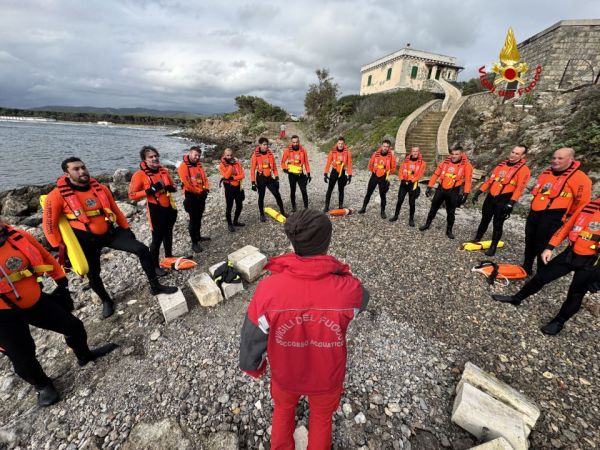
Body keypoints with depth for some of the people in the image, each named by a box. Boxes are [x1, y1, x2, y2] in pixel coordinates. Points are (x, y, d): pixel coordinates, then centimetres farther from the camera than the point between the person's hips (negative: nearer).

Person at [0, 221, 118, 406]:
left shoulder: (19, 237, -10)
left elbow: (46, 258, 5)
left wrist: (63, 284, 7)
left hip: (36, 300, 4)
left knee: (73, 326, 12)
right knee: (23, 357, 10)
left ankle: (84, 355, 41)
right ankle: (42, 385, 39)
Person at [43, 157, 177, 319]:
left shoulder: (101, 188, -1)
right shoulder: (58, 195, -13)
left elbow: (115, 210, 9)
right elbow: (49, 224, -7)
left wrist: (127, 229, 10)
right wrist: (59, 247, -8)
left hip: (110, 232, 2)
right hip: (87, 240, -2)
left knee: (142, 250, -12)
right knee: (93, 274, 11)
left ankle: (155, 287, -1)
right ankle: (106, 301, 39)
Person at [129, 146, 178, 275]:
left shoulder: (164, 171, 5)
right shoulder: (139, 175, -12)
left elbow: (172, 185, 18)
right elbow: (132, 195, -12)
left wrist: (171, 188, -6)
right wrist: (150, 191, -23)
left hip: (170, 207, 6)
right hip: (156, 210, -6)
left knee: (168, 234, 21)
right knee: (157, 238, 0)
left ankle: (169, 257, 41)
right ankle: (155, 266, 15)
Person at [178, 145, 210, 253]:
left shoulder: (199, 165, 11)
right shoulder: (183, 166, -12)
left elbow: (204, 177, 11)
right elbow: (187, 183, -19)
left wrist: (206, 188, -7)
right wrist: (199, 191, -15)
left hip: (201, 195, 7)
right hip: (191, 196, -7)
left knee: (199, 217, 17)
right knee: (193, 219, -2)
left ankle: (198, 236, 33)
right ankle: (194, 243, 6)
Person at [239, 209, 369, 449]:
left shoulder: (268, 289, -33)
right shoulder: (349, 288, -32)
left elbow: (252, 340, -16)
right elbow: (361, 300, -6)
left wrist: (253, 367, 5)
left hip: (285, 373, 1)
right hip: (327, 376, 0)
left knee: (283, 410, 35)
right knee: (321, 417, 34)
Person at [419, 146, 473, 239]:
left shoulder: (466, 165, -7)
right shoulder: (445, 162, 0)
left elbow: (468, 180, -9)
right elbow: (436, 174, 4)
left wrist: (465, 194, -15)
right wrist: (429, 187, 1)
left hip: (453, 192, -2)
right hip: (441, 189, 3)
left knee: (450, 212, 6)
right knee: (433, 208, 12)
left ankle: (449, 230, 21)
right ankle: (427, 224, 28)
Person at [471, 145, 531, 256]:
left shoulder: (524, 169, -6)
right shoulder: (502, 165, 11)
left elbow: (519, 188, -14)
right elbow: (490, 180, 13)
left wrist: (511, 203, -23)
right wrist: (478, 193, 7)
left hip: (503, 200, -5)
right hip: (490, 197, 5)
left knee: (497, 224, 1)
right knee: (484, 220, 15)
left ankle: (493, 247, 13)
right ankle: (477, 240, 29)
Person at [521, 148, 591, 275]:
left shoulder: (579, 178, -9)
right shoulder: (546, 173, 11)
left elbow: (582, 203, -5)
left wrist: (568, 217, 3)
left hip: (552, 217, -7)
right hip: (534, 213, 7)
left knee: (542, 247, -2)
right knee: (529, 243, 16)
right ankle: (526, 268, 32)